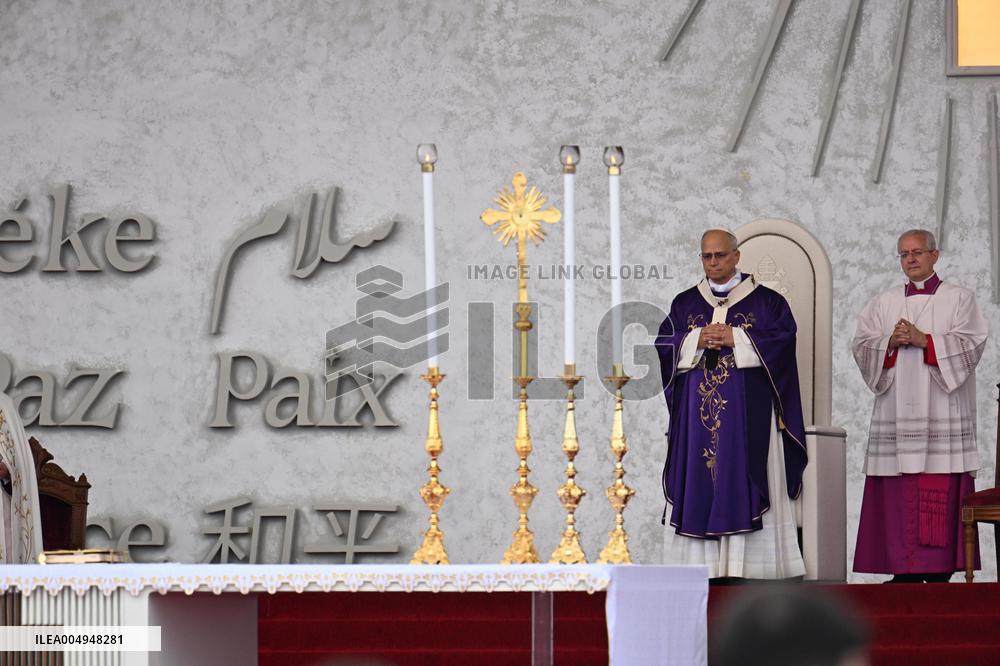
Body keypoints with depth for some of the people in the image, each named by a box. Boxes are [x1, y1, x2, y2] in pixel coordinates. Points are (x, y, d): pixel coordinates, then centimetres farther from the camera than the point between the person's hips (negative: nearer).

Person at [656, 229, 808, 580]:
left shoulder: (764, 300, 4)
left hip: (747, 414, -3)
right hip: (697, 412, 3)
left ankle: (749, 567, -8)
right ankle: (699, 562, -2)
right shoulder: (685, 303, 14)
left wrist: (735, 338, -14)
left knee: (743, 483, -7)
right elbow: (664, 343, 7)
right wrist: (696, 341, -11)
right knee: (697, 485, -2)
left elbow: (783, 337, -8)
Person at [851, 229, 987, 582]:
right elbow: (861, 347, 8)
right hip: (896, 415, 3)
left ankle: (940, 571, -8)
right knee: (898, 497, -3)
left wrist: (924, 340, -14)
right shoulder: (884, 303, 17)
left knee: (941, 496, -8)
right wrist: (891, 343, -11)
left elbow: (971, 344, -5)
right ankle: (905, 570, 0)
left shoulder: (959, 299, 8)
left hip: (942, 416, -3)